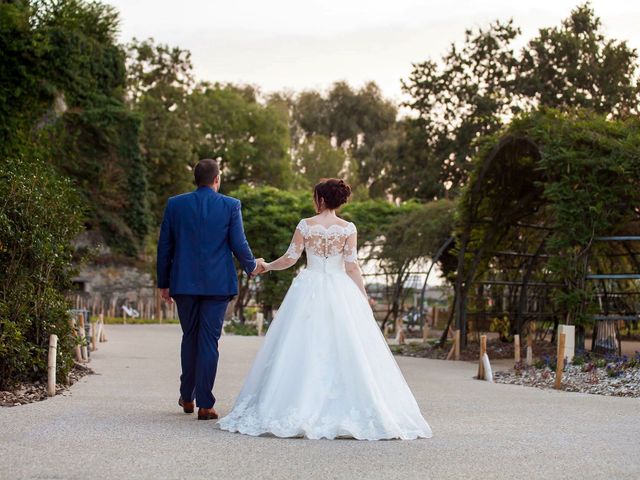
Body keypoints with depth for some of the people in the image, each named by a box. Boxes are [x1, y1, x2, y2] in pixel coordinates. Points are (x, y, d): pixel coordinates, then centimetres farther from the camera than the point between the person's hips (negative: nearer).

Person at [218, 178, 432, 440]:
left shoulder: (306, 225, -1)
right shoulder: (348, 228, -1)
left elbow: (290, 258, 1)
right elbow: (352, 266, -4)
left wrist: (267, 266, 19)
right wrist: (364, 297, 1)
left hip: (309, 291, 0)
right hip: (340, 291, 0)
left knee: (304, 350, 3)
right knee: (343, 351, 2)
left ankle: (300, 410, 3)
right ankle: (344, 410, -2)